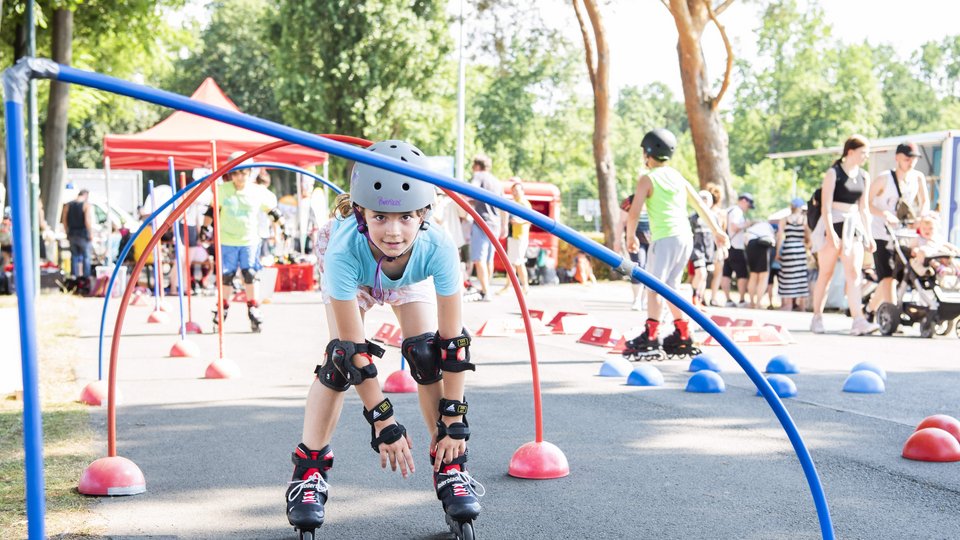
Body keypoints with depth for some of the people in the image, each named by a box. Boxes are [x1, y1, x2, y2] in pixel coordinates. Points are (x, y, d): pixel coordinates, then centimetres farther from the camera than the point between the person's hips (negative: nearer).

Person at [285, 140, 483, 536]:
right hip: (353, 278, -1)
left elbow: (453, 341, -32)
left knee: (428, 355, -16)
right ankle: (309, 472, -5)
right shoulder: (344, 251, -44)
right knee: (340, 360, -18)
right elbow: (355, 350, -36)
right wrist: (383, 422, -33)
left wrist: (453, 421, -29)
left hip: (412, 280, 1)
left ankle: (449, 466, -2)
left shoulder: (438, 249, -42)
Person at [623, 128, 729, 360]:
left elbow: (634, 215, -9)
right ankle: (682, 336, 15)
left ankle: (650, 338, -15)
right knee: (669, 287, 15)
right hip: (686, 237, 7)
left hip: (665, 238, -7)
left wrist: (632, 237, 7)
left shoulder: (647, 179, -4)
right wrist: (716, 230, 31)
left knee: (654, 286, -8)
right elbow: (701, 206, 22)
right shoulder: (678, 177, 16)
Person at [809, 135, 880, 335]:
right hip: (833, 224, -5)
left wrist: (869, 235, 13)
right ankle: (817, 317, 12)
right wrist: (830, 232, -20)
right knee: (826, 273, 1)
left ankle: (858, 321, -15)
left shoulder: (864, 177, 12)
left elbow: (863, 208, 17)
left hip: (853, 226, 5)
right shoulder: (834, 173, -6)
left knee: (854, 273, -7)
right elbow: (826, 206, -12)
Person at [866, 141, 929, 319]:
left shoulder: (918, 178, 2)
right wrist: (884, 214, -27)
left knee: (895, 277, 12)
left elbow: (924, 202, 15)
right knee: (888, 278, -16)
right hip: (881, 234, -5)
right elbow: (866, 203, -11)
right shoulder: (884, 178, -11)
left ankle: (871, 307, 34)